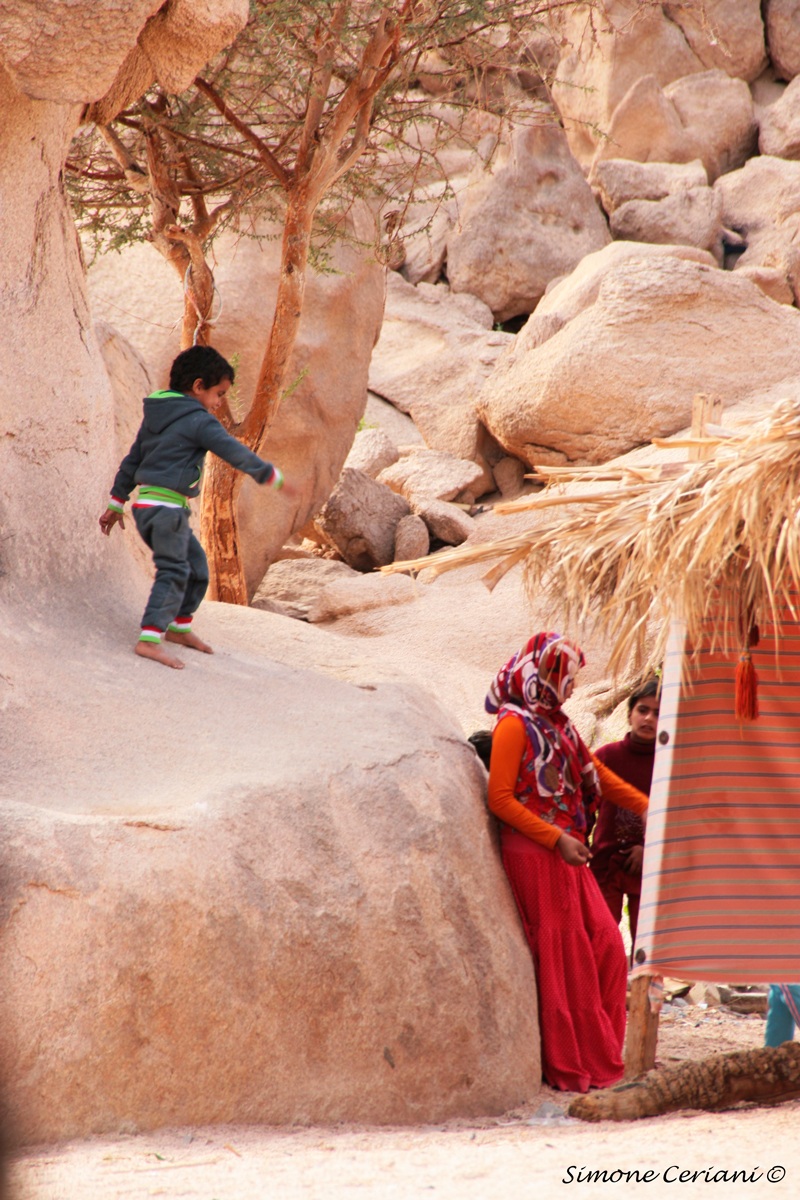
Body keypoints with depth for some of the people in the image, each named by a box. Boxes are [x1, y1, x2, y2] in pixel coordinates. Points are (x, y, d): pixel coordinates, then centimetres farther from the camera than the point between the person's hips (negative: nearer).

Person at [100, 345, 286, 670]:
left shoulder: (155, 416, 16)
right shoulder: (200, 421, -11)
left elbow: (132, 460, 21)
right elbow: (235, 453, -13)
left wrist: (117, 502, 27)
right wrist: (272, 476, -3)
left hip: (147, 504, 9)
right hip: (166, 506, -9)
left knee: (196, 564, 20)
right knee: (173, 572, -14)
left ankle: (179, 626, 30)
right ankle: (149, 639, -24)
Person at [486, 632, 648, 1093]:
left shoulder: (557, 725, 16)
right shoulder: (515, 726, -9)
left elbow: (597, 774, 24)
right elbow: (501, 799, -14)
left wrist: (647, 808, 20)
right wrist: (556, 839, -17)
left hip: (567, 855, 8)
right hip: (534, 856, -8)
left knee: (606, 943, 4)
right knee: (561, 958, -5)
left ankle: (599, 1055, 13)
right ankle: (570, 1067, 1)